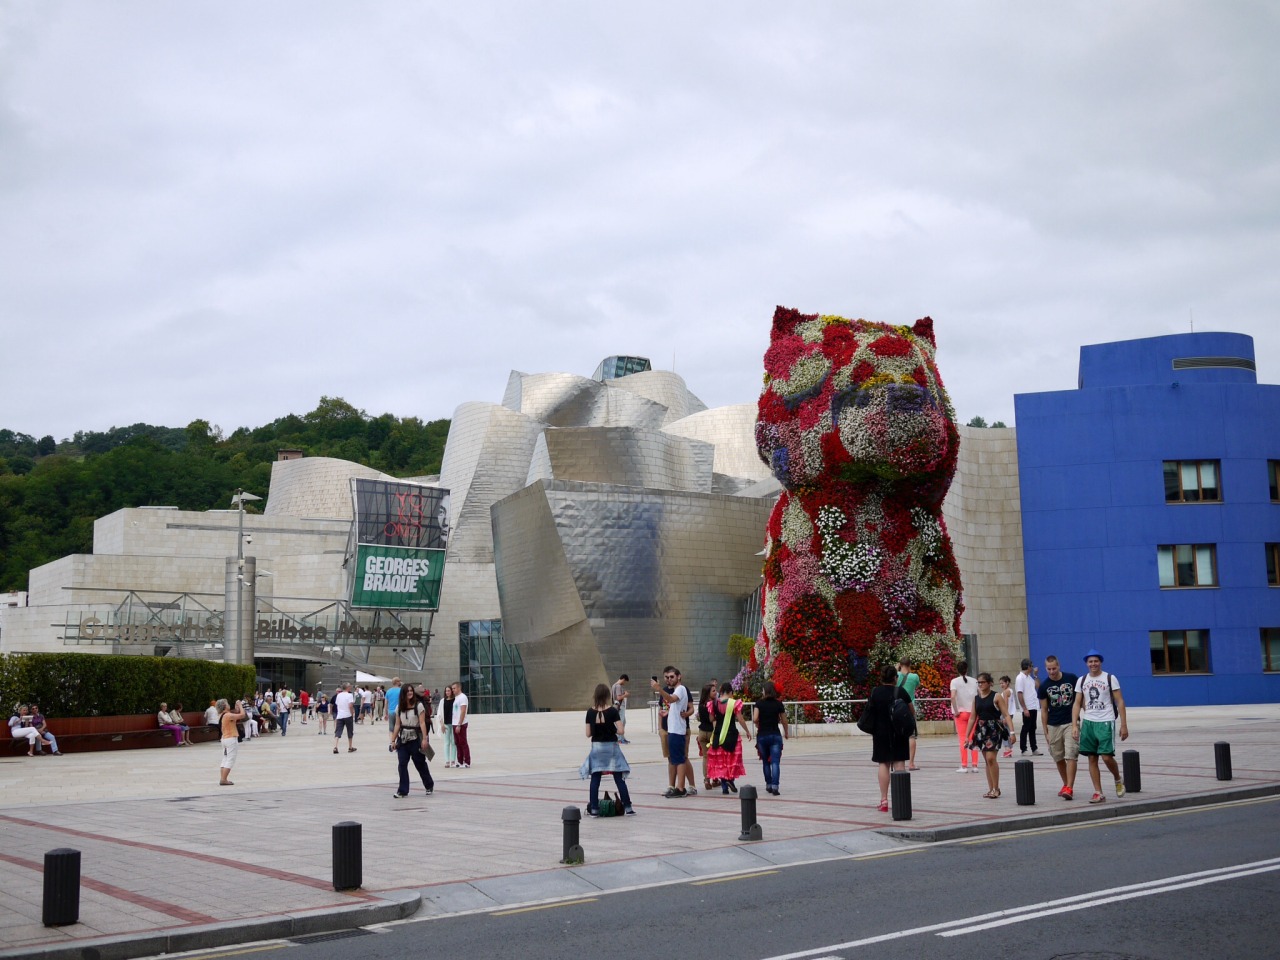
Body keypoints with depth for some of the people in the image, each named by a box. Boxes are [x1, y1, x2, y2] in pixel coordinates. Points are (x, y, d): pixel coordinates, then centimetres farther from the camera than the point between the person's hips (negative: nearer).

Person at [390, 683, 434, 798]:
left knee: (420, 764, 7)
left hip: (415, 738, -3)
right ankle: (403, 790, 2)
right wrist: (393, 740, 6)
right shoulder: (399, 707, 7)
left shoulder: (419, 705, -4)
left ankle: (429, 786, 27)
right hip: (403, 739, 3)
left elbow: (422, 723, -9)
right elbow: (397, 725, 9)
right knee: (402, 764, -3)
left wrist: (425, 739, -16)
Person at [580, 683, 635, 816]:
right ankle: (628, 807, 5)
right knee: (619, 779, 5)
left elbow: (588, 734, -1)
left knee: (595, 780, 6)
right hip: (611, 746, -1)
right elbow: (621, 731, -14)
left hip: (596, 747, 1)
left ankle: (594, 809, 4)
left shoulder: (590, 712, -3)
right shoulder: (613, 711, -9)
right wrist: (612, 730, 6)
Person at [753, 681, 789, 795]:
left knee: (766, 763, 16)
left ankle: (769, 785, 24)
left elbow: (755, 719, -14)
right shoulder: (779, 704, -1)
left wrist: (759, 726, 8)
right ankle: (775, 786, -18)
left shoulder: (759, 703, -3)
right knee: (775, 762, -6)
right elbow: (784, 721, 6)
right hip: (775, 735, -1)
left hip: (762, 735, 1)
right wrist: (786, 733, 23)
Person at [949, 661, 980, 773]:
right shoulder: (974, 681, 4)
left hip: (961, 712, -3)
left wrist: (956, 711, -12)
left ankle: (964, 766, 0)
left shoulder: (955, 681, -6)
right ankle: (974, 765, 7)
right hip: (973, 712, 3)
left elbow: (953, 697, -20)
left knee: (963, 739, 1)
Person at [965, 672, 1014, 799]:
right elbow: (972, 718, 13)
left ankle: (996, 788, -4)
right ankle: (991, 789, 14)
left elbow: (1006, 715, -8)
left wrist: (1011, 732, -17)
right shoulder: (976, 699, 10)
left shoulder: (995, 697, -5)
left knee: (991, 758, -14)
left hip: (994, 730, -5)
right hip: (981, 730, 6)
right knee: (987, 760, 8)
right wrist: (967, 736, 10)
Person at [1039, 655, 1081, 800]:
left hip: (1070, 723, -3)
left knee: (1070, 756, -11)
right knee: (1058, 758, 10)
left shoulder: (1072, 678, -4)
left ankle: (1069, 788, -15)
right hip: (1053, 726, 3)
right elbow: (1044, 710, 5)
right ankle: (1065, 784, 26)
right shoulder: (1044, 686, 1)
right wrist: (1045, 732, 4)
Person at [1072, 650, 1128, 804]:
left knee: (1106, 756, -11)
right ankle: (1098, 793, 8)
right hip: (1088, 722, 4)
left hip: (1106, 722, -4)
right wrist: (1074, 725, -1)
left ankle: (1118, 780, 18)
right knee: (1092, 759, 3)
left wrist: (1124, 725, -8)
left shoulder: (1110, 678, -1)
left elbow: (1119, 702, -2)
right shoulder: (1081, 680, 9)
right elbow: (1077, 704, 9)